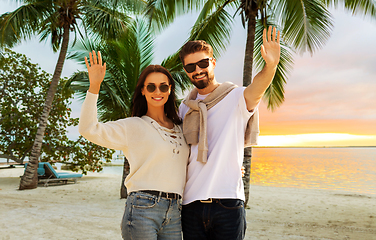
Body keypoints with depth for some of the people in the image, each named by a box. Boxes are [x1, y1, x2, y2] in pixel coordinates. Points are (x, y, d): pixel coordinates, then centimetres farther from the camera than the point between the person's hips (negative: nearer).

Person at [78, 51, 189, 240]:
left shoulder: (179, 129, 15)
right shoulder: (133, 127, 0)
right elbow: (89, 129, -12)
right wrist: (94, 86, -17)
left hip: (174, 214, 5)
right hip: (142, 210, -5)